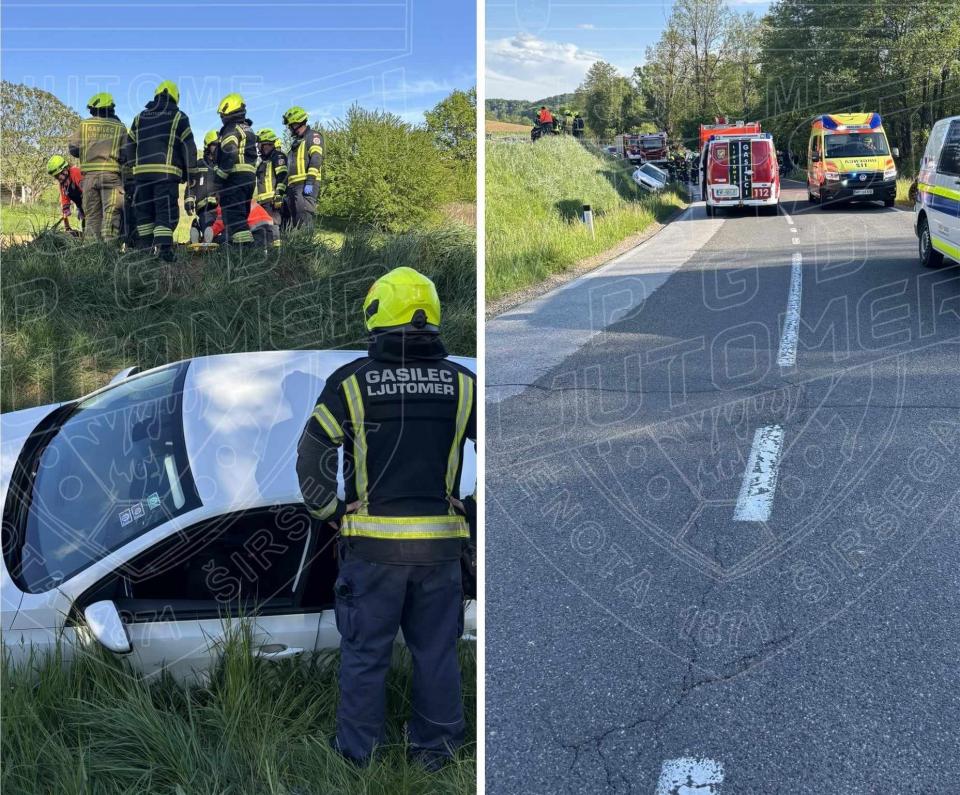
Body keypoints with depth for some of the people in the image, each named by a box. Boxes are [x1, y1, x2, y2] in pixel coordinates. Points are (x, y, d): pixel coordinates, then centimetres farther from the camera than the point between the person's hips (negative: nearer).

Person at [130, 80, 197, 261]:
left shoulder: (140, 117, 19)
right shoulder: (178, 117, 7)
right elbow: (189, 148, 3)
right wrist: (189, 174, 8)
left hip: (141, 171, 4)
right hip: (167, 172, -4)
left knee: (144, 212, 11)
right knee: (166, 212, -7)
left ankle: (143, 250, 10)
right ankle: (164, 247, -24)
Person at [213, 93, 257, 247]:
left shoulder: (231, 129, -6)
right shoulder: (248, 130, 21)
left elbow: (229, 155, -19)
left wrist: (219, 177, -16)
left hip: (235, 176, -9)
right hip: (250, 176, 9)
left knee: (233, 215, -12)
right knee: (242, 215, 12)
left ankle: (242, 244, -22)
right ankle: (247, 245, 10)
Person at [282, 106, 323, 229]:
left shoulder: (313, 136, 2)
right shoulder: (296, 142, 29)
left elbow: (315, 160, -12)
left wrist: (310, 182, -22)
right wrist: (286, 188, 23)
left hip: (306, 184, -9)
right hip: (293, 186, 9)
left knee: (305, 218, -20)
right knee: (294, 221, 5)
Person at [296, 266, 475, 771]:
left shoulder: (352, 381, -5)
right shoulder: (461, 384, 2)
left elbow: (311, 456, -4)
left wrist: (329, 513, 8)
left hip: (372, 542, -2)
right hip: (441, 544, 2)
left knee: (365, 650, 10)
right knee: (436, 649, 14)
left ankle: (357, 748, 20)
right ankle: (435, 747, 24)